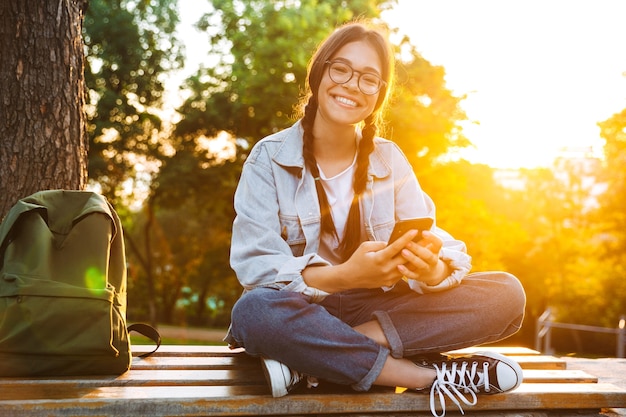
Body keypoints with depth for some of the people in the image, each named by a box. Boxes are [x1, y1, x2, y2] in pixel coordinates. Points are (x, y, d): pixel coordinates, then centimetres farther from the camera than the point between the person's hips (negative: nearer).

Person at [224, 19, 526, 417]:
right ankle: (429, 375, -25)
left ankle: (311, 359, -24)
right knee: (255, 311, -38)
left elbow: (436, 245, -6)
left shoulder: (390, 159, 3)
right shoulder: (269, 158, -7)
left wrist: (433, 268, -31)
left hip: (375, 310, 4)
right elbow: (254, 265, -18)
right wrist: (345, 275, -34)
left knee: (506, 294, -17)